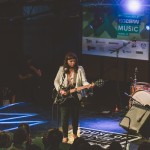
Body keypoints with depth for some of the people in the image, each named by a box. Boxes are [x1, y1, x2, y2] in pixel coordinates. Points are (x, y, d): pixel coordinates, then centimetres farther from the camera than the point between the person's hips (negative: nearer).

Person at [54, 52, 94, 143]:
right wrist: (60, 90, -8)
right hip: (64, 97, 0)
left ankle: (75, 134, 30)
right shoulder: (62, 69, 0)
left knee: (75, 117, 10)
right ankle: (65, 136, 10)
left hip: (76, 97, 0)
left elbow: (84, 81, -9)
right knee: (64, 118, -3)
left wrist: (88, 85, -31)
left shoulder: (80, 69, -2)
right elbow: (56, 81, 7)